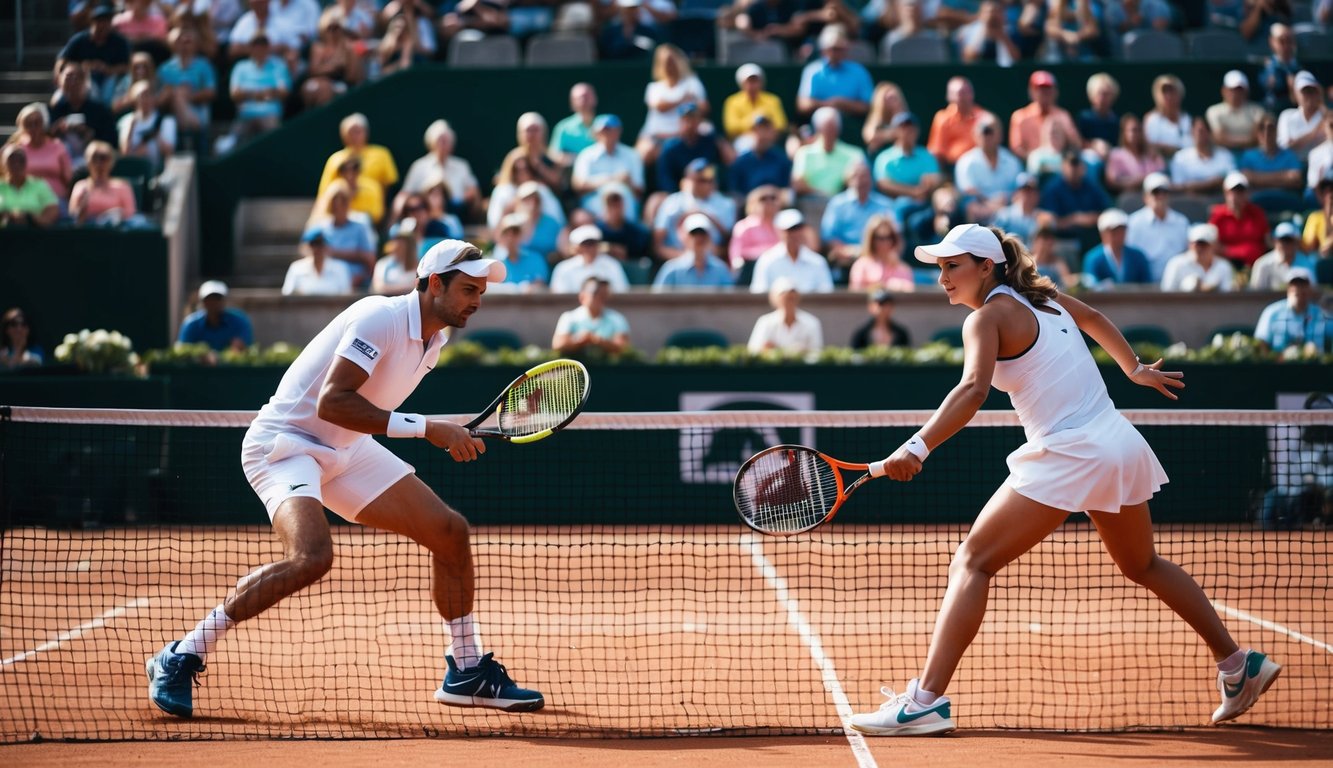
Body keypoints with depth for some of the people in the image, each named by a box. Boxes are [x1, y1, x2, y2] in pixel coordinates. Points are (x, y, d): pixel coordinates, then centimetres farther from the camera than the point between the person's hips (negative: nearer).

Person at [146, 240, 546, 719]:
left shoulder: (433, 339, 6)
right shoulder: (381, 319, -22)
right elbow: (332, 402, -32)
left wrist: (446, 437, 6)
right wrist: (425, 428, -31)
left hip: (345, 450, 9)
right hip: (284, 442, -9)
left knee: (451, 531, 3)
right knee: (312, 556, -32)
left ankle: (467, 671, 18)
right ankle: (181, 658, -21)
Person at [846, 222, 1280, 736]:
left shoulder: (989, 316, -10)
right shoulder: (1041, 296, 14)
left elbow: (974, 388, -28)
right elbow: (1092, 318, 34)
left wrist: (917, 448, -38)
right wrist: (1134, 369, 47)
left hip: (1068, 457, -9)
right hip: (1120, 446, 9)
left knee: (972, 563, -10)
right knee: (1143, 566, 30)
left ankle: (926, 700, -21)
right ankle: (1239, 665, 36)